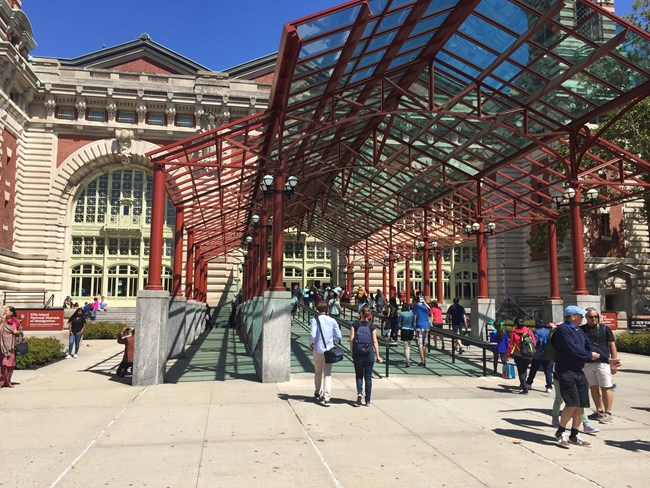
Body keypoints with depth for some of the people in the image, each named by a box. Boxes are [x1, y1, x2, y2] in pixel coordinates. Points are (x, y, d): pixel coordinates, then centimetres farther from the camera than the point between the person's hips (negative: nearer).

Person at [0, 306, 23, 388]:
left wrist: (17, 332, -4)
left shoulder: (16, 321, 5)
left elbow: (20, 330, 16)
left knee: (11, 364, 7)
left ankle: (7, 381, 18)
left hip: (12, 345, 3)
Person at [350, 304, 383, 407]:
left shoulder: (355, 324, -1)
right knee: (368, 376, 9)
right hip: (369, 353, 0)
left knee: (359, 375, 15)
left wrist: (352, 352, 4)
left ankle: (359, 393, -8)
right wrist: (378, 356, 2)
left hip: (357, 353, 0)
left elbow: (351, 339, -5)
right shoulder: (372, 326, -2)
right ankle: (368, 400, 13)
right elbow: (375, 341, -3)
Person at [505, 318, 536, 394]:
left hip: (519, 355, -4)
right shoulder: (528, 331, 2)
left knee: (521, 371, 2)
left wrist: (507, 355, 1)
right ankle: (522, 385, 28)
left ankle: (524, 388, -4)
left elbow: (510, 344, -6)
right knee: (524, 370, 18)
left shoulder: (514, 333, -7)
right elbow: (534, 343, 4)